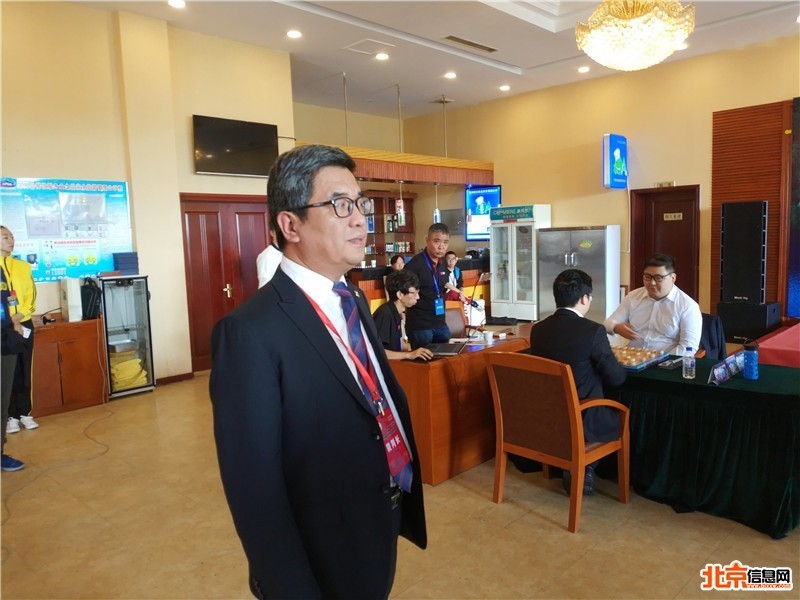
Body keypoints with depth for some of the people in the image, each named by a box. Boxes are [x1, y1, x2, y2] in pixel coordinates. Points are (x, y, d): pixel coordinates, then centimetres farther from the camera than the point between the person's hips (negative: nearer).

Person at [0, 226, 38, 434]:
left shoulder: (23, 266, 9)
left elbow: (31, 297, 4)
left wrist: (18, 317, -12)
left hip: (25, 325, 3)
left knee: (25, 372, 6)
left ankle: (25, 413, 15)